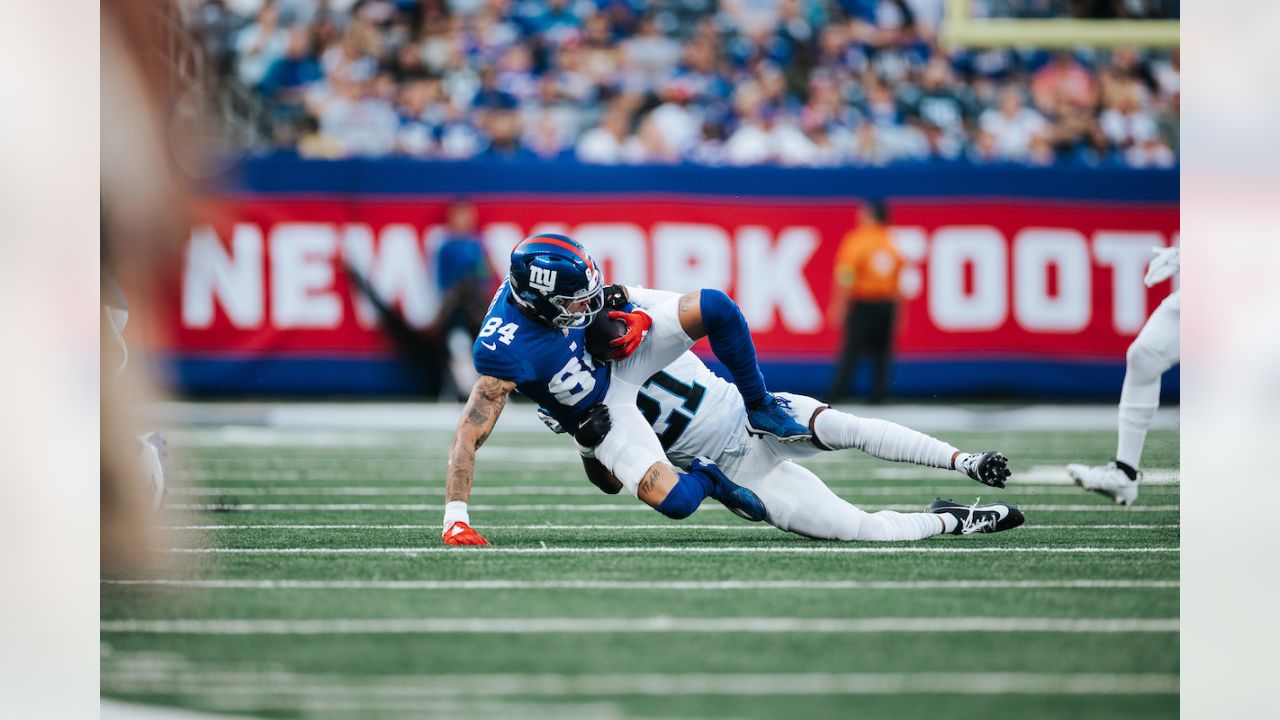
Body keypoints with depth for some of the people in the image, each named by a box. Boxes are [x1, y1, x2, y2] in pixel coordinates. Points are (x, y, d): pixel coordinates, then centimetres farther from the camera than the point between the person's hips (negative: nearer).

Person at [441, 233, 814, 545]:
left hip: (620, 357, 5)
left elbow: (605, 297, 4)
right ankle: (705, 479, 16)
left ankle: (760, 408, 8)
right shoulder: (506, 351, -38)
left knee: (715, 307, -13)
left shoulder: (540, 282, -20)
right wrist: (455, 520, -42)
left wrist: (640, 318, -16)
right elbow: (469, 435, -36)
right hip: (601, 414, -5)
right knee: (676, 501, -21)